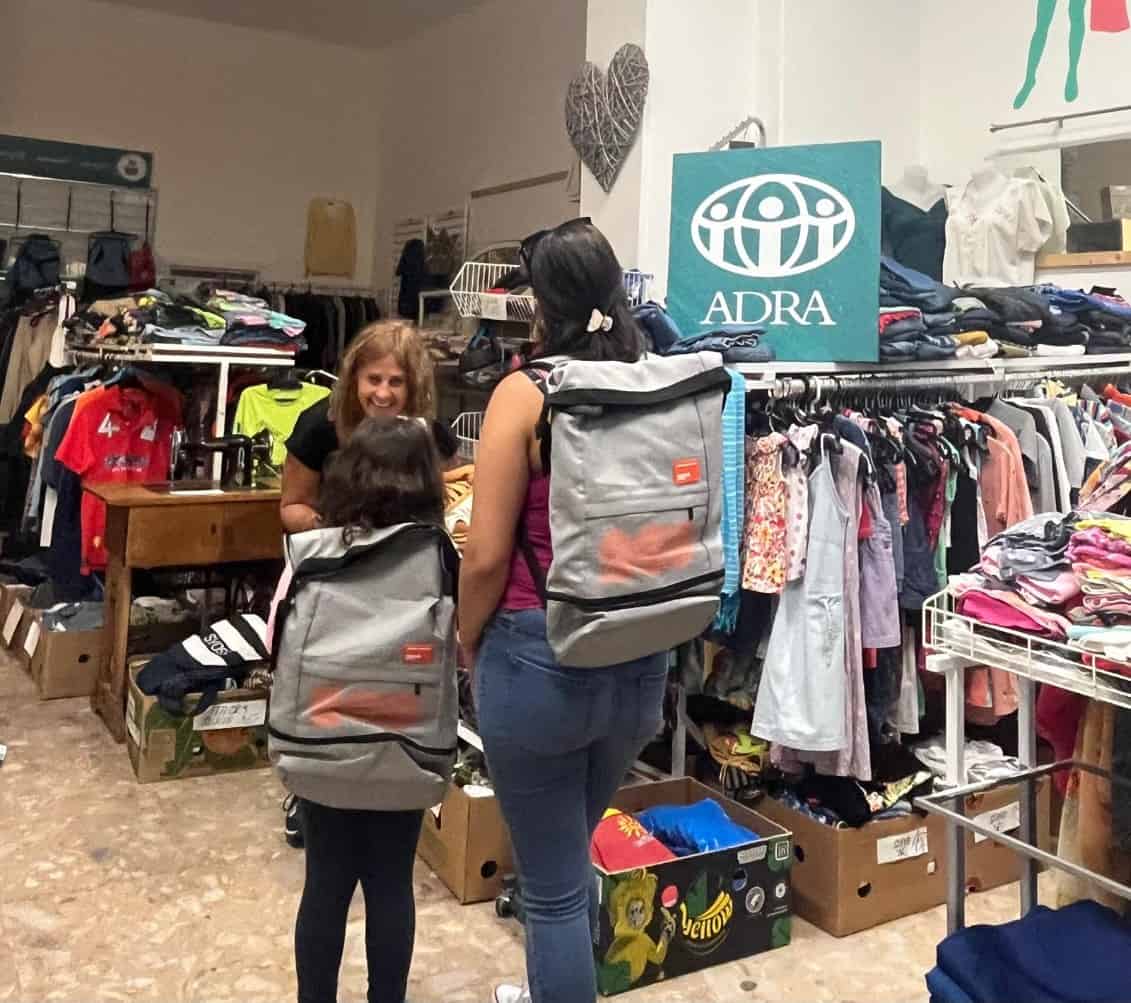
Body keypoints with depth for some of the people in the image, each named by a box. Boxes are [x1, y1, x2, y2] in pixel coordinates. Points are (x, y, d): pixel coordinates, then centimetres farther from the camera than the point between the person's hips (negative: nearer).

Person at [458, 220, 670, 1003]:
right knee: (576, 856, 28)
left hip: (542, 655, -6)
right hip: (642, 658, 6)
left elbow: (488, 554, -13)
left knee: (553, 884, 11)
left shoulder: (526, 393, -12)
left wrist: (468, 641, 5)